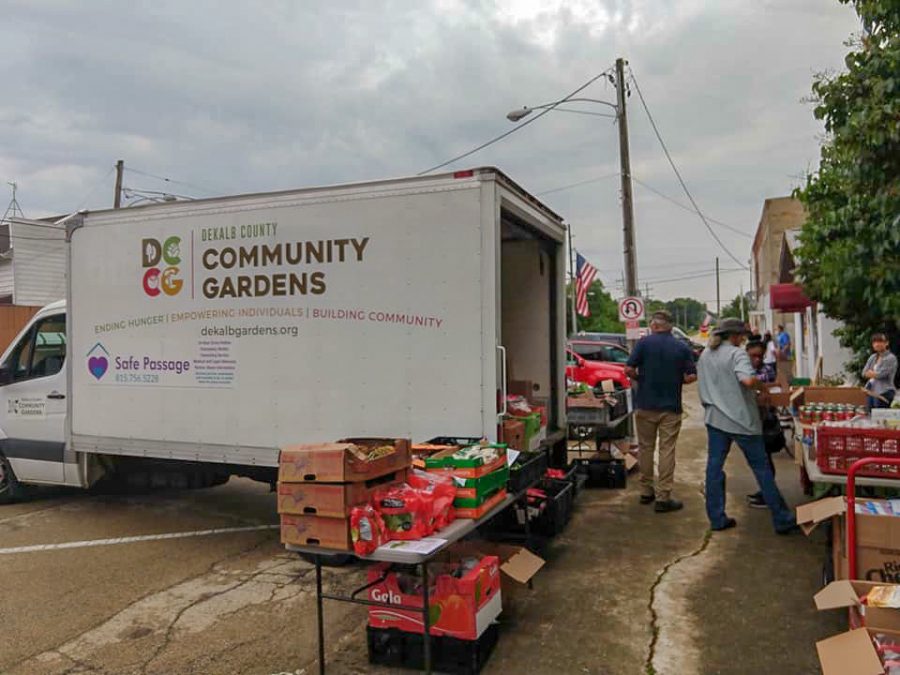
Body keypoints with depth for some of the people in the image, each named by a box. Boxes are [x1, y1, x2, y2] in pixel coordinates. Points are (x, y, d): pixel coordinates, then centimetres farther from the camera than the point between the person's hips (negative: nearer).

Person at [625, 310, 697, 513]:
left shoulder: (644, 343, -5)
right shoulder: (682, 347, 0)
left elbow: (629, 369, -10)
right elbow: (691, 376, -3)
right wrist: (676, 380, 14)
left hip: (645, 405, 0)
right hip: (671, 407, 0)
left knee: (645, 448, 13)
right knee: (667, 450, 4)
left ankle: (646, 491, 21)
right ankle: (663, 497, 4)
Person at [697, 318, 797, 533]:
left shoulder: (705, 355, 10)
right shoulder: (736, 354, -13)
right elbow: (748, 380, -29)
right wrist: (761, 386, -10)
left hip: (715, 418, 6)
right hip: (741, 419, -6)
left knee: (714, 466, 9)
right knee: (761, 468, 5)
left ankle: (717, 518, 12)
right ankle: (782, 520, 13)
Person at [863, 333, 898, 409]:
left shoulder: (891, 358, -8)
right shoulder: (872, 357, 13)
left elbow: (881, 375, -14)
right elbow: (864, 373, 9)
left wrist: (871, 373, 2)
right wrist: (874, 374, -7)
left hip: (884, 393, -7)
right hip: (872, 392, 7)